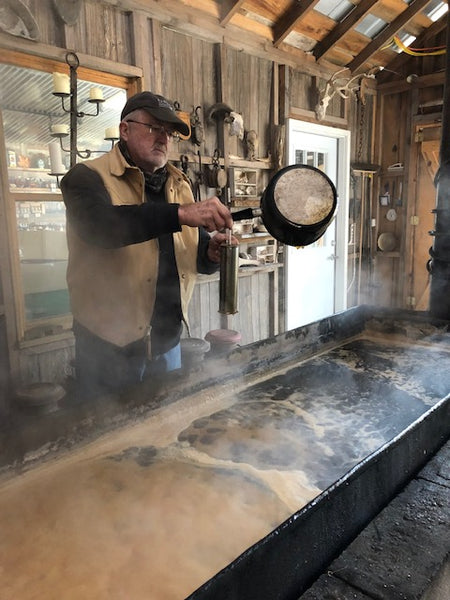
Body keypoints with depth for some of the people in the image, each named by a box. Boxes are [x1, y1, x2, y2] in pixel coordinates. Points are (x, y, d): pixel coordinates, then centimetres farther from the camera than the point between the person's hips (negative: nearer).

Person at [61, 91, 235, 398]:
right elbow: (100, 226, -30)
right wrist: (180, 213, -37)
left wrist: (212, 253, -11)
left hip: (168, 340, 5)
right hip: (110, 346, -5)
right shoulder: (88, 177, -8)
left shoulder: (179, 184, 10)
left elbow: (195, 254, 12)